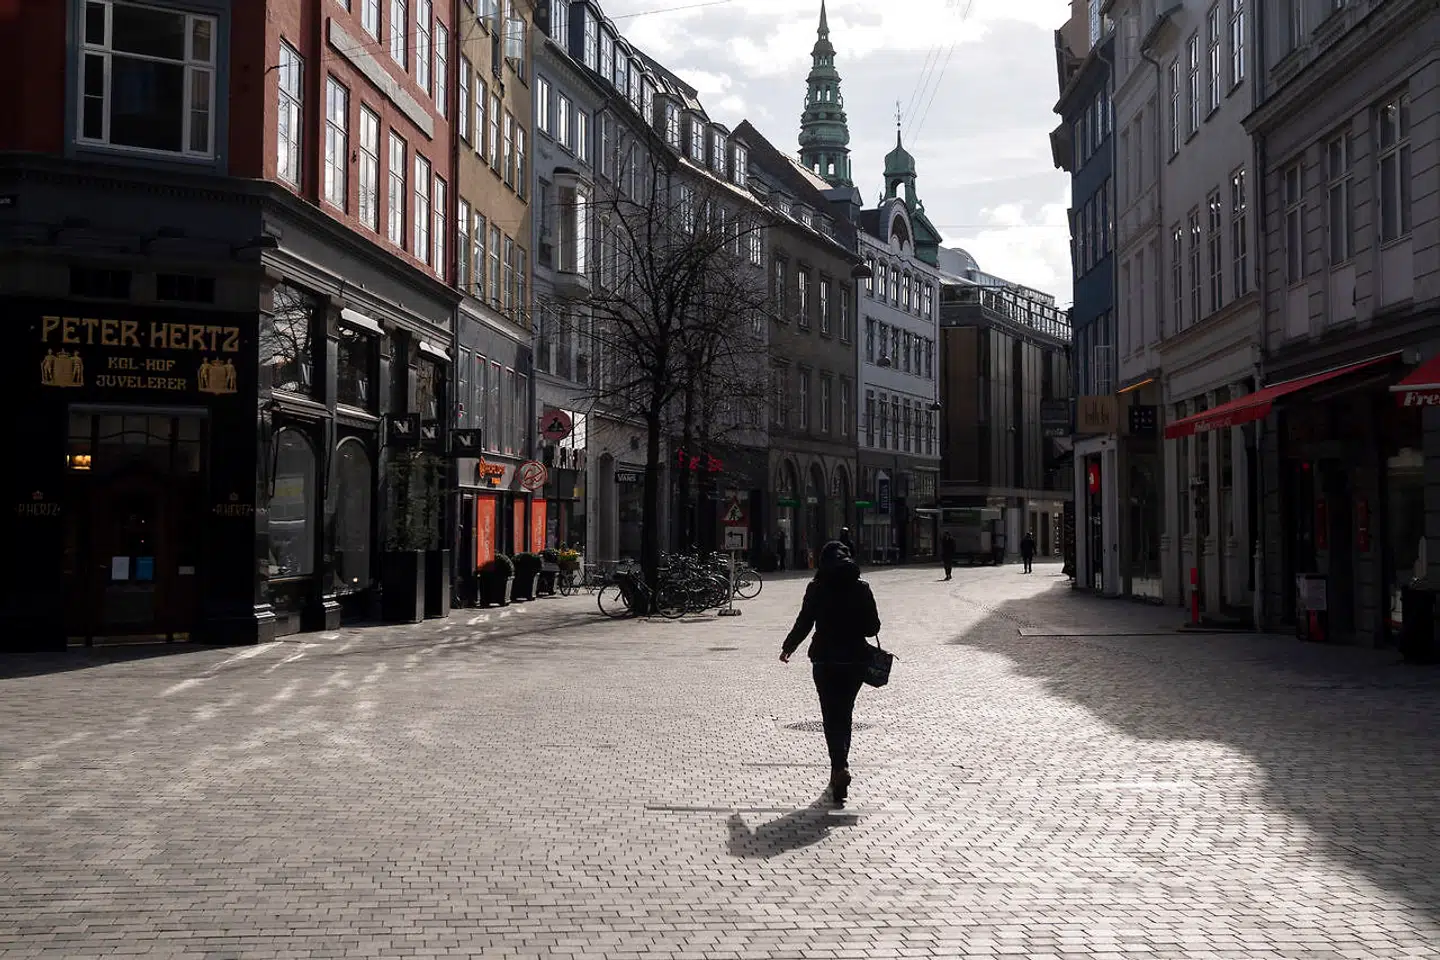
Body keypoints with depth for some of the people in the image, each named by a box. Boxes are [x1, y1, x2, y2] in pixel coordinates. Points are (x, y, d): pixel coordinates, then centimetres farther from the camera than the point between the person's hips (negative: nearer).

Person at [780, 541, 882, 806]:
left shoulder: (817, 588, -7)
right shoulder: (862, 588, -2)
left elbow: (803, 624, -4)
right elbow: (873, 627, -1)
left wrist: (788, 648, 11)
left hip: (825, 660, -2)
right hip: (855, 659, 2)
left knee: (832, 716, 2)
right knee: (845, 713, 18)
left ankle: (840, 767, -16)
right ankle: (840, 766, 27)